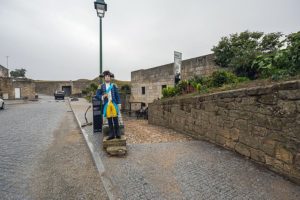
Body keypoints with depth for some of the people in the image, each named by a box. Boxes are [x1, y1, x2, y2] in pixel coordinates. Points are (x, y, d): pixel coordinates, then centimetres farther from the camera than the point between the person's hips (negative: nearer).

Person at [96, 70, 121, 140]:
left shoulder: (114, 86, 8)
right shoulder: (101, 86, 8)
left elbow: (117, 96, 6)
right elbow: (97, 95, 7)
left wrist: (119, 104, 0)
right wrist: (102, 97, -13)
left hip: (114, 104, 0)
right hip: (106, 105, 1)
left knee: (115, 119, 0)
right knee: (109, 120, 5)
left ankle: (117, 134, 9)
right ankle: (111, 134, 14)